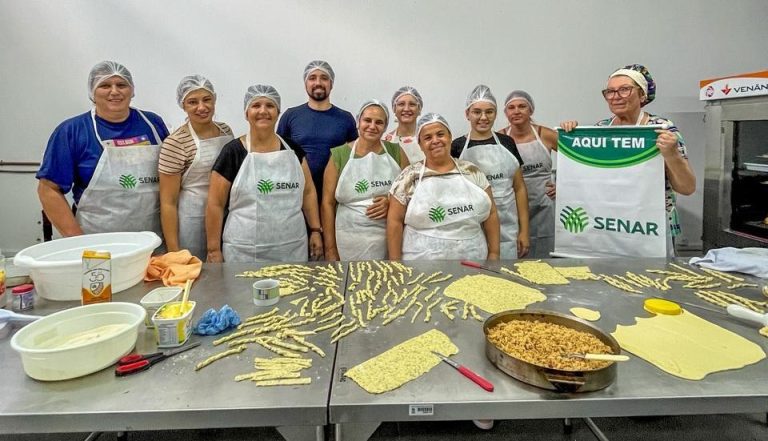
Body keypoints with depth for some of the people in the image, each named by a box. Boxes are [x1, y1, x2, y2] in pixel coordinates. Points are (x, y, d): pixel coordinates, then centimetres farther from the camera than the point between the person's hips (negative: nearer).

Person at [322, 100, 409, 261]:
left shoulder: (396, 152, 5)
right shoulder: (339, 155, 0)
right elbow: (328, 203, 0)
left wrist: (392, 202, -11)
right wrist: (330, 250, -2)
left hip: (391, 240, 1)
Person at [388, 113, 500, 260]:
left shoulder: (472, 171, 2)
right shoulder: (409, 176, -5)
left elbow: (490, 214, 5)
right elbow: (395, 221, -5)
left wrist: (494, 253, 1)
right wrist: (395, 262, -8)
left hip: (473, 258, 3)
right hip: (422, 258, -2)